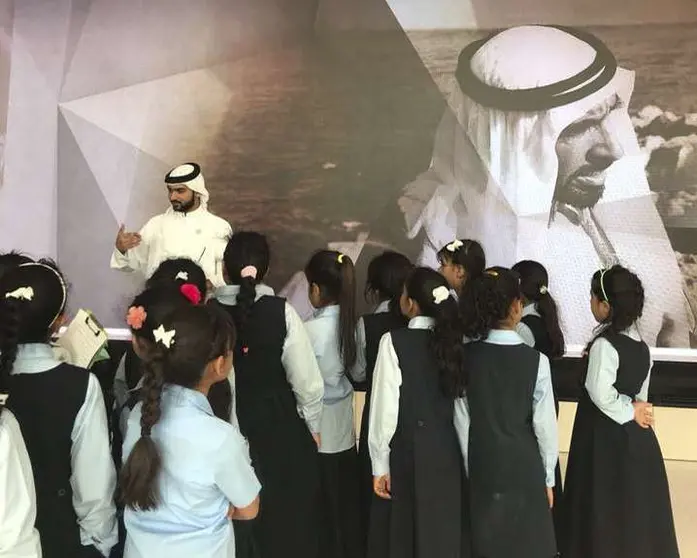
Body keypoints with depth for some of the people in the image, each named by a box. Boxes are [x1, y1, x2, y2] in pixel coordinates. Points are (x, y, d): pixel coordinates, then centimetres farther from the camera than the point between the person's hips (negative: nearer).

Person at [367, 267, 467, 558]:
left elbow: (386, 406, -15)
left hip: (407, 452, -4)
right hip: (448, 452, 4)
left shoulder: (394, 341, -14)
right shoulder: (454, 340, -2)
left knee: (405, 533, 13)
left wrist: (380, 464, -7)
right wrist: (466, 455, 8)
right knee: (444, 531, 18)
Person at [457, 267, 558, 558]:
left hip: (482, 468, 3)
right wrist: (548, 478, 4)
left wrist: (471, 469, 8)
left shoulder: (466, 356, -8)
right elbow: (545, 425, -9)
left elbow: (462, 419, -4)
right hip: (524, 468, -2)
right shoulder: (536, 360, -15)